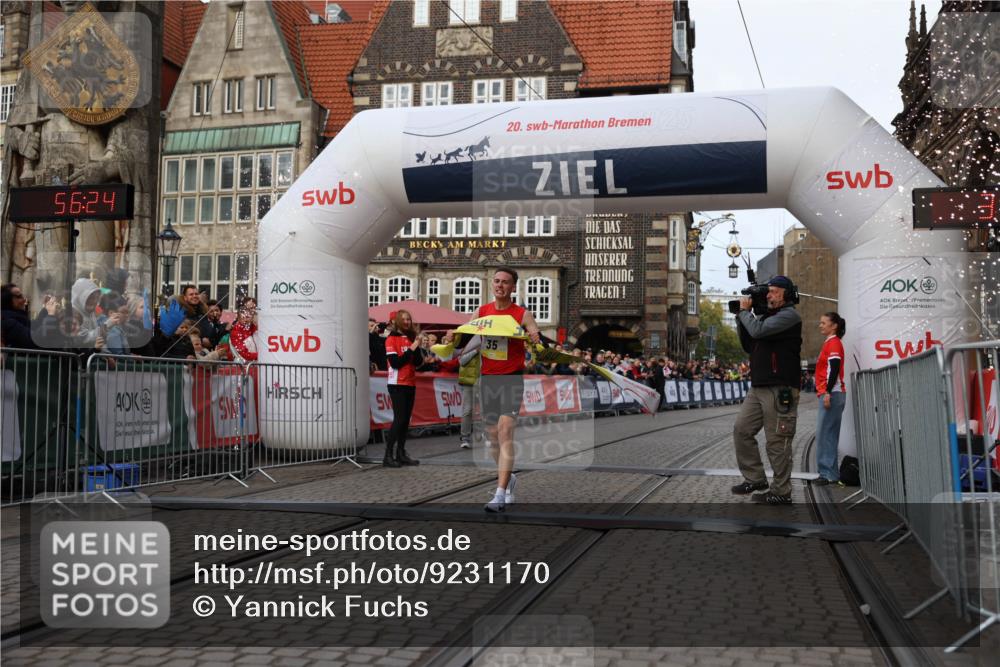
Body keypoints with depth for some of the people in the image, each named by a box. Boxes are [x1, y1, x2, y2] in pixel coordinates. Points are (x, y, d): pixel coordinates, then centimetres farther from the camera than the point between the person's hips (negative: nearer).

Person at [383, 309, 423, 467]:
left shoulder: (411, 338, 10)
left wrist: (418, 347, -9)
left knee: (406, 419, 6)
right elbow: (395, 362, -15)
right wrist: (411, 349, -15)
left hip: (410, 384, 6)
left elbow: (418, 362, 5)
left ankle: (401, 454, 12)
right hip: (397, 384, -6)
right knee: (399, 419, -11)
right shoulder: (392, 339, -6)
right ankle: (388, 456, -8)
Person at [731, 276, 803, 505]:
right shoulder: (766, 316, 21)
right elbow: (748, 346, 22)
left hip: (780, 390, -9)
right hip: (758, 388, 9)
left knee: (777, 441, -4)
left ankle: (781, 492, 3)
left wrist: (744, 311, -2)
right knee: (742, 430, 6)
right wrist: (741, 317, 12)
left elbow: (757, 331, -20)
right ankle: (755, 478, 16)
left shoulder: (789, 315, -7)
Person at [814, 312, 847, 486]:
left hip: (832, 394, -10)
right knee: (828, 435, 10)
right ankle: (829, 473, 13)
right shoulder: (830, 343, 21)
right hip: (828, 394, 10)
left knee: (825, 434, -10)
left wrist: (828, 392, -23)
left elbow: (834, 368, -18)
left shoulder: (834, 343, -8)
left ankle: (829, 474, -10)